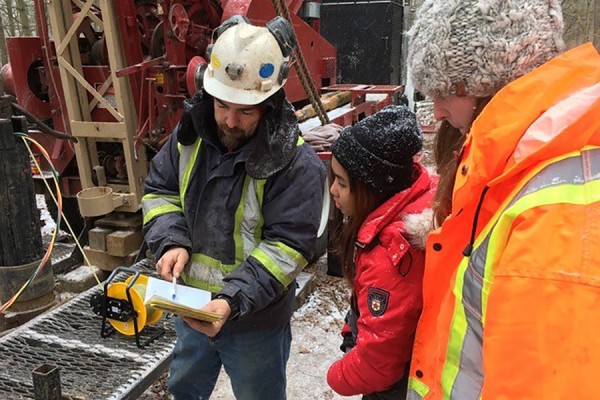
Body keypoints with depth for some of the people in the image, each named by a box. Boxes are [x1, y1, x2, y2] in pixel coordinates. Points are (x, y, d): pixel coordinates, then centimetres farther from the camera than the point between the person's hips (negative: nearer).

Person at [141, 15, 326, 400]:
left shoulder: (296, 164, -24)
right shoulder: (192, 133, -5)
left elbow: (286, 247, -25)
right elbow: (160, 191, 5)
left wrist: (234, 299, -35)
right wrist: (172, 241, -14)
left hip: (256, 322, -5)